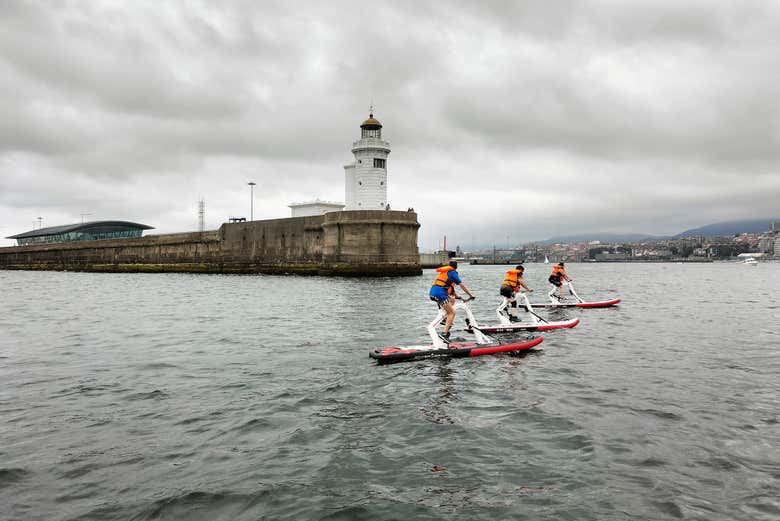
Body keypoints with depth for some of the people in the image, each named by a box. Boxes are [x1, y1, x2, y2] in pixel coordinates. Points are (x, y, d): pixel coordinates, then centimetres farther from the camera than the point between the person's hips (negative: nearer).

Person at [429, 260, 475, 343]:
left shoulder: (445, 272, 28)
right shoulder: (453, 272, 4)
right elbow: (462, 285, 4)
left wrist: (456, 295, 39)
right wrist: (470, 295, 13)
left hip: (432, 292, 9)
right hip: (440, 294, -9)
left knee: (452, 300, 28)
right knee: (452, 312, -5)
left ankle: (447, 321, 16)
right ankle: (444, 333, -18)